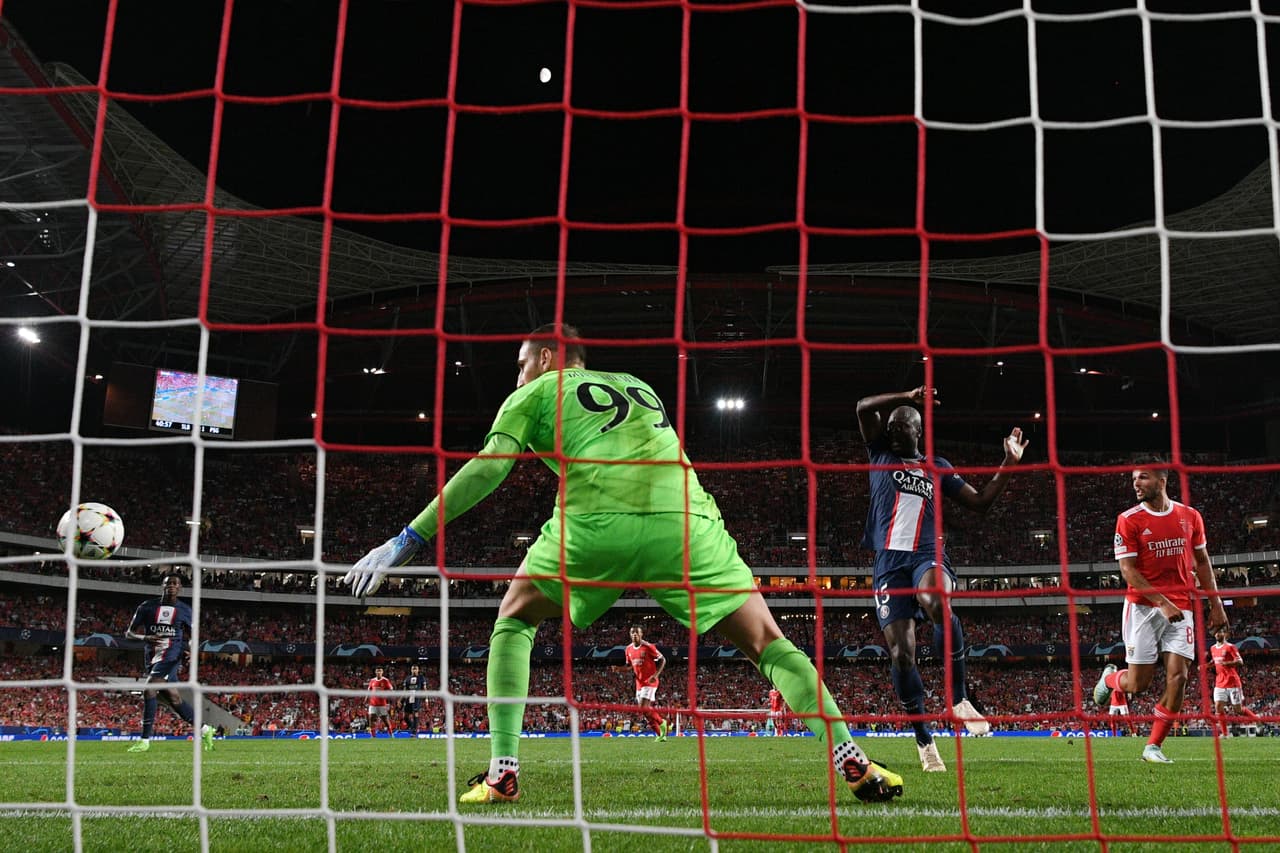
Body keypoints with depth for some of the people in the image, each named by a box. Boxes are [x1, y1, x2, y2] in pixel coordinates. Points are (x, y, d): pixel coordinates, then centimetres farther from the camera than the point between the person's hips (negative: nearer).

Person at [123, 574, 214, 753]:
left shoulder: (184, 610, 7)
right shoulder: (147, 607, 8)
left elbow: (192, 635, 18)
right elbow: (129, 632, 8)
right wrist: (146, 638, -14)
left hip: (171, 655, -4)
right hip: (151, 657, 4)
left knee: (149, 690, -21)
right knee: (172, 698, 6)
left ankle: (145, 740, -16)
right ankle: (204, 730, 21)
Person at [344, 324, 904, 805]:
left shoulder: (535, 393, 22)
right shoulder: (639, 386, 35)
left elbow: (487, 468, 9)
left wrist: (407, 541, 10)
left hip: (596, 521, -3)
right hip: (685, 519, 3)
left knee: (514, 621, 21)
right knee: (768, 643, 14)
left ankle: (502, 773, 10)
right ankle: (853, 763, 1)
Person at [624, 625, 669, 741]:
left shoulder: (648, 647, -12)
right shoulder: (629, 649, 7)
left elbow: (662, 660, -7)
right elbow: (629, 666, 18)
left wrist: (655, 675, -18)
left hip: (649, 682, -7)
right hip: (639, 683, 7)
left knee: (644, 707, -18)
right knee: (646, 710, 6)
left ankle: (661, 722, 5)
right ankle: (660, 734, 17)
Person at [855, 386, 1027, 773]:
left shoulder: (937, 466, 19)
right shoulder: (881, 455, 16)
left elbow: (980, 501, 18)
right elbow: (864, 407, 3)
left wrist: (1009, 463, 13)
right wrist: (908, 396, 1)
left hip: (928, 555, -1)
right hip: (889, 560, 1)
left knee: (936, 603, -37)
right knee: (900, 653, -9)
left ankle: (958, 698, -22)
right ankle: (924, 740, 6)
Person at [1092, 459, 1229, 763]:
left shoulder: (1190, 516, 7)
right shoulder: (1129, 520, -4)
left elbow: (1202, 562, 17)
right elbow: (1128, 570, -8)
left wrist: (1215, 604, 12)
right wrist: (1163, 603, -17)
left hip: (1180, 608, 3)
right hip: (1143, 607, -3)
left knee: (1178, 676, -9)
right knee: (1137, 684, -4)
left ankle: (1153, 746, 4)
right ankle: (1109, 677, 33)